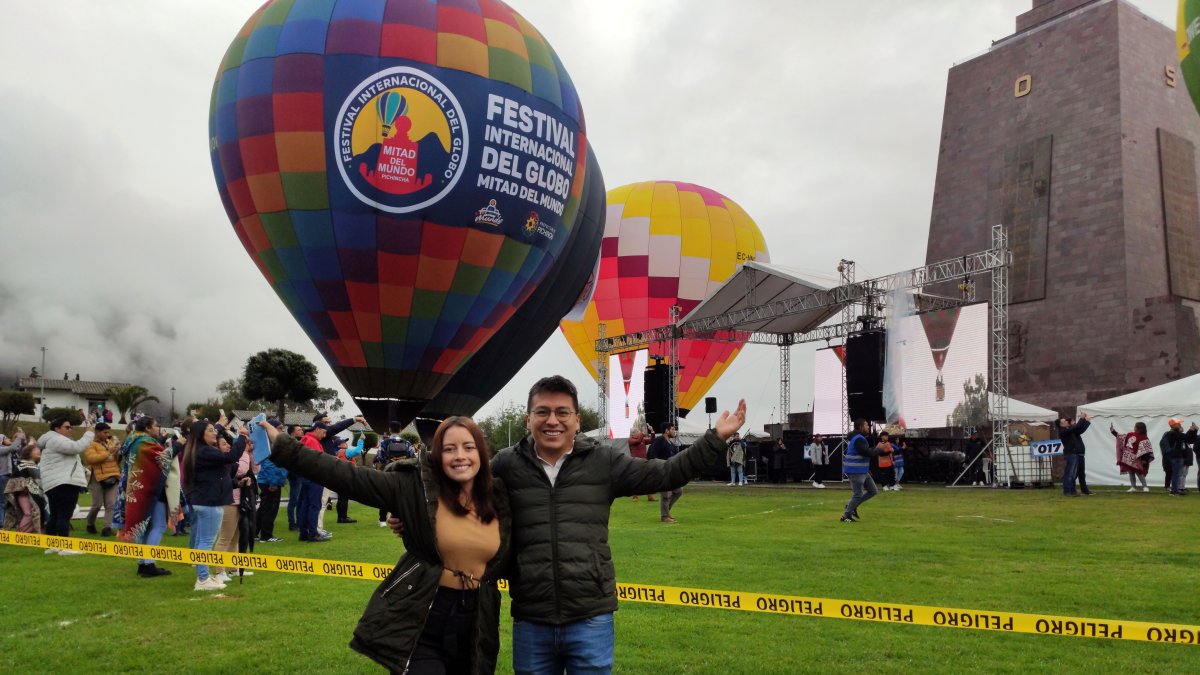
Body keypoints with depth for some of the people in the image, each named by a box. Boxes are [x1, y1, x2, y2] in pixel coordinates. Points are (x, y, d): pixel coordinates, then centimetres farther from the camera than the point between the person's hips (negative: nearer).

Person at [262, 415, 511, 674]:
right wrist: (283, 446, -23)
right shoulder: (416, 486, -11)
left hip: (475, 626, 4)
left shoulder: (500, 499, 0)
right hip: (420, 623, -4)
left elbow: (507, 561, 14)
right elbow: (348, 477, -17)